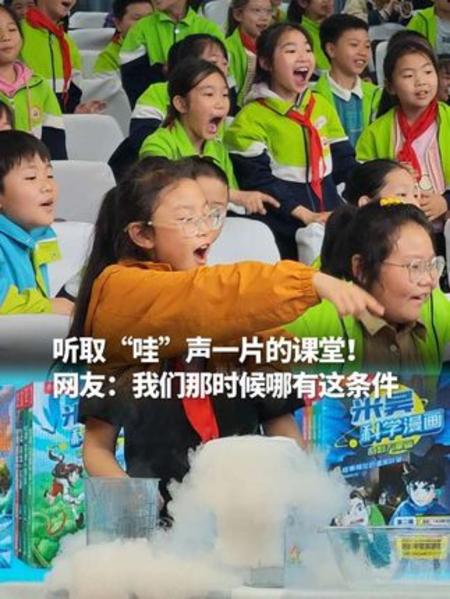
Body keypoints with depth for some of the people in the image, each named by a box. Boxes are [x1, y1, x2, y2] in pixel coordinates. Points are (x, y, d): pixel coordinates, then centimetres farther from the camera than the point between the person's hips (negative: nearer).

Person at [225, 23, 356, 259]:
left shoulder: (322, 106, 12)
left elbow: (344, 161, 15)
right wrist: (304, 214, -21)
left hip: (330, 219, 5)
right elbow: (256, 178, -13)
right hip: (283, 228, -5)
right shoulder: (252, 118, -6)